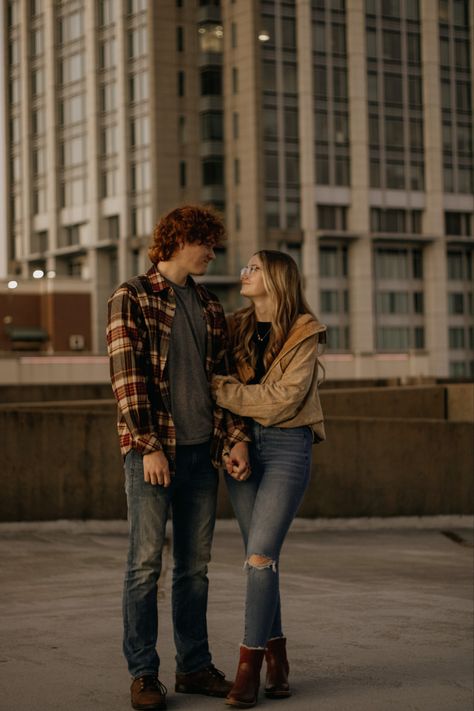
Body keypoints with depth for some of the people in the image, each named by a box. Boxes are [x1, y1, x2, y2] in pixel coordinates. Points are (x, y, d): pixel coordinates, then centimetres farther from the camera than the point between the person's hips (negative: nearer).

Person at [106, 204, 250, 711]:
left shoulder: (209, 308, 15)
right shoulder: (132, 299, -3)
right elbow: (127, 378, -10)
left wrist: (236, 437, 1)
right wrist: (150, 447, -17)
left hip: (202, 450, 6)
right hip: (151, 449, -6)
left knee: (195, 565, 10)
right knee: (145, 564, -2)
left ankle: (194, 666, 18)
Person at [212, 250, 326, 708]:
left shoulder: (304, 333, -7)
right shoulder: (236, 327, 8)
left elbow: (282, 398, -15)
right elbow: (220, 386, 7)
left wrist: (220, 390, -11)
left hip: (288, 447, -5)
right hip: (242, 443, 5)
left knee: (260, 556, -13)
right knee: (260, 558, 6)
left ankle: (249, 667, -7)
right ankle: (276, 658, 17)